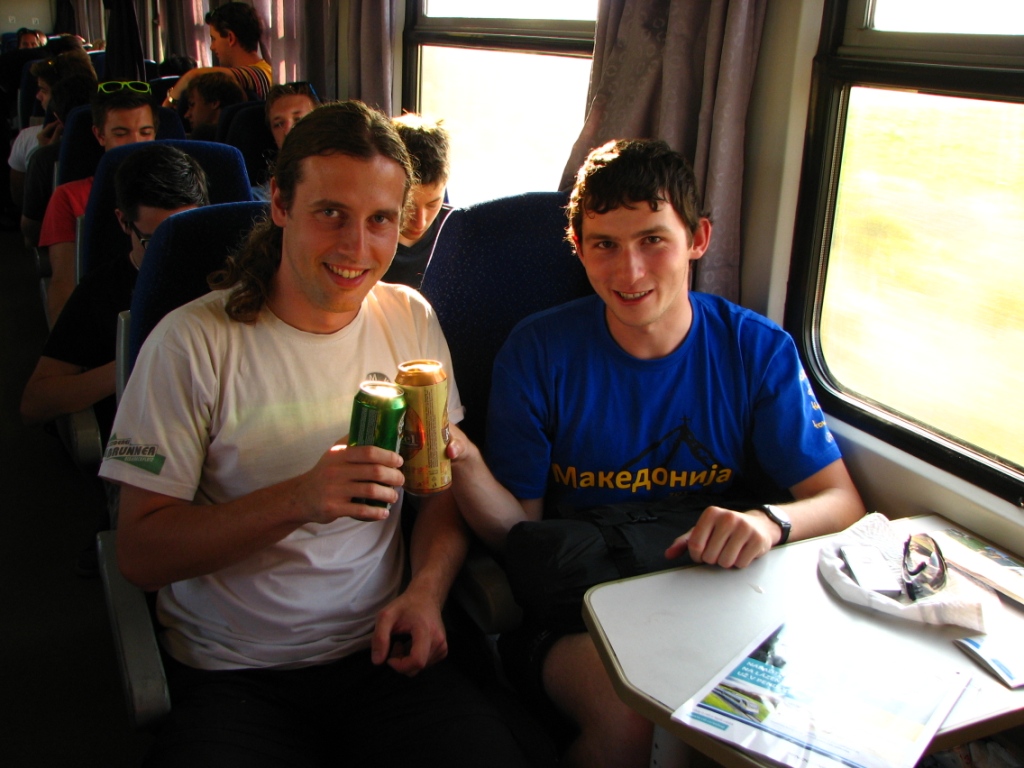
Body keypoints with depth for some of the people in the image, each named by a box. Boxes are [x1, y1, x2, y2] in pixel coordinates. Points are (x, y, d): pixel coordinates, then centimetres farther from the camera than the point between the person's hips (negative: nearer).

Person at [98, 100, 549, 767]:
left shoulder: (412, 319, 4)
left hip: (380, 655, 3)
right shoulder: (195, 341, -9)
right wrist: (299, 499, -24)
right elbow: (140, 551, -10)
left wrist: (426, 590, -8)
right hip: (232, 676, -2)